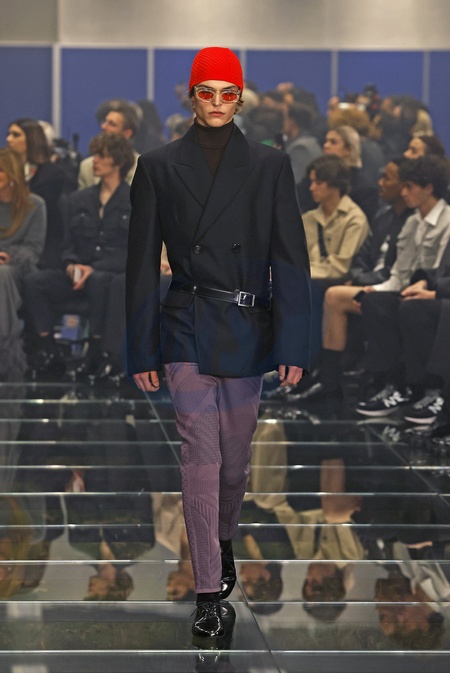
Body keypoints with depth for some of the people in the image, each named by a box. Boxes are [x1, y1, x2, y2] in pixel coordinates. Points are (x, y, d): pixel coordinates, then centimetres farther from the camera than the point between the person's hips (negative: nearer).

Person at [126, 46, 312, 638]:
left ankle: (223, 538, 40)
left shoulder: (269, 165, 3)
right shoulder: (159, 167, 2)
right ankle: (209, 592, -1)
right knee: (201, 457, -6)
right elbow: (142, 263, 4)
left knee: (235, 454, 11)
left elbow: (291, 259, 0)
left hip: (247, 329, 1)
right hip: (186, 329, -1)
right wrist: (142, 350, 1)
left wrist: (293, 345, -7)